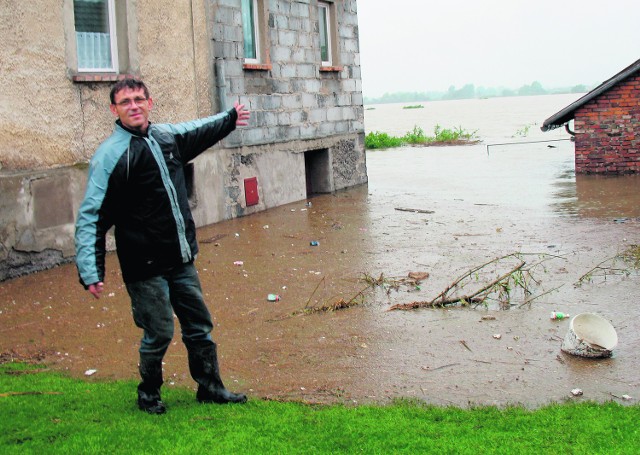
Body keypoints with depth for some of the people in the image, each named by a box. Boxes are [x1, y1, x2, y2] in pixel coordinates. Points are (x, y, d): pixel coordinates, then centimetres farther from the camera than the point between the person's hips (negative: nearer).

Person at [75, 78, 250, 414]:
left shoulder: (168, 136, 5)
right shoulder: (110, 156, -14)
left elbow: (200, 131, 30)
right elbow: (91, 217, -16)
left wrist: (229, 118, 46)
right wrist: (90, 272, -25)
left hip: (182, 260, 6)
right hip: (145, 267, -6)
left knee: (199, 326, 13)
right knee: (159, 334, 1)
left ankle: (210, 388, 30)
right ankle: (148, 394, 26)